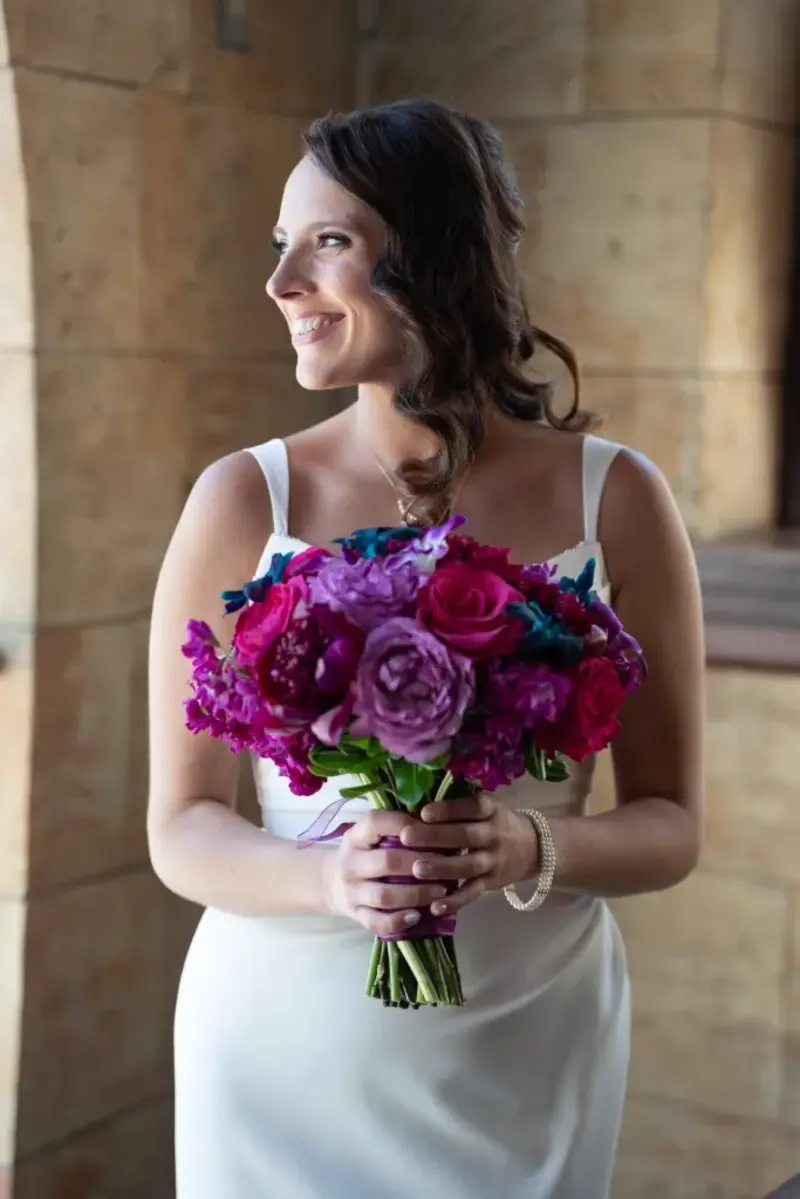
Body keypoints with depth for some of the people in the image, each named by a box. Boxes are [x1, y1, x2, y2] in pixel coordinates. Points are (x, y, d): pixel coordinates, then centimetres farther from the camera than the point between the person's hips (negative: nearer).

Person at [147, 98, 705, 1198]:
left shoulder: (615, 499, -7)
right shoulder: (245, 501, -8)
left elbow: (669, 827, -1)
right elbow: (182, 829, -4)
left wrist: (532, 847, -21)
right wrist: (329, 878, -24)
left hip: (529, 1049, 1)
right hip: (283, 1047, 0)